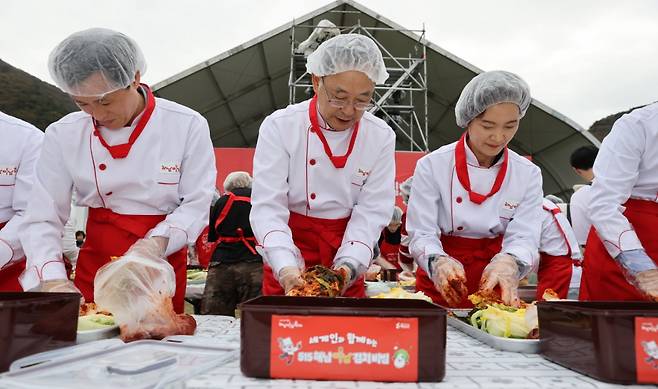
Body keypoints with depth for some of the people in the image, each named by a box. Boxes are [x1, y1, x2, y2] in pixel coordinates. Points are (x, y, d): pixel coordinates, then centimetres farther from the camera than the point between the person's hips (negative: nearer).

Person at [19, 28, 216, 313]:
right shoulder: (63, 134, -5)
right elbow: (43, 219, -4)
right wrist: (52, 279, -19)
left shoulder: (187, 125, -11)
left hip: (162, 262, -1)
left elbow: (196, 204, -9)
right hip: (95, 265, 2)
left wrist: (157, 242, -26)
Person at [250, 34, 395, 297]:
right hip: (288, 257, -1)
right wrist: (286, 267, -32)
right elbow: (268, 206, -18)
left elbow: (371, 212, -9)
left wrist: (349, 265, -24)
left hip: (347, 263, 2)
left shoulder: (381, 137, -7)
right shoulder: (279, 126, -13)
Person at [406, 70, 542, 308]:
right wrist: (439, 262, -31)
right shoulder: (432, 166, -9)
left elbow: (524, 237, -6)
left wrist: (508, 264, -28)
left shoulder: (528, 174, 0)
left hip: (495, 287, 2)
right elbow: (422, 235, -10)